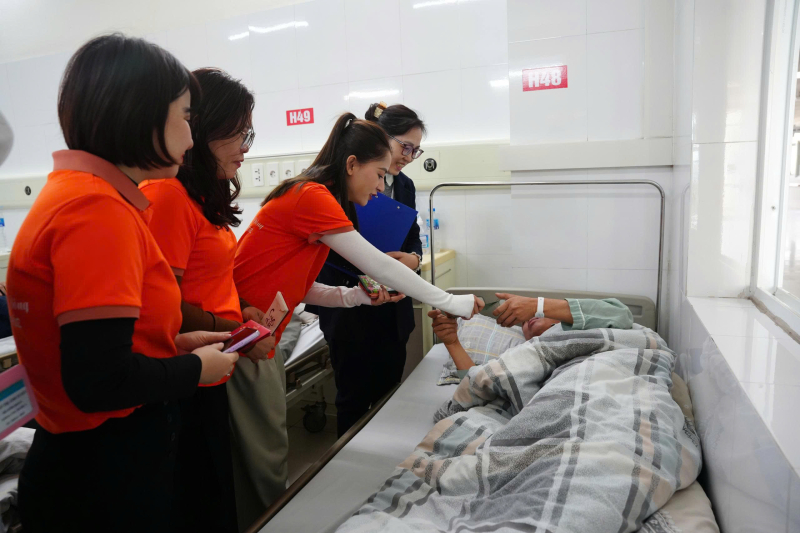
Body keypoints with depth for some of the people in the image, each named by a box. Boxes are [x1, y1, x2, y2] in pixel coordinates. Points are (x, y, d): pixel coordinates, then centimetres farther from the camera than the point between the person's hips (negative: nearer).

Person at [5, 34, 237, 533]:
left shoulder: (71, 191, 4)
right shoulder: (97, 210, -24)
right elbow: (101, 380, -28)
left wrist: (175, 342, 5)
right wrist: (197, 368, -12)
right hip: (108, 473, -8)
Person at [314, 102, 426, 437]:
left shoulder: (405, 186, 9)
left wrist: (413, 258, -9)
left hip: (393, 310, 6)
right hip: (349, 310, -6)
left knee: (389, 394, 15)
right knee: (354, 399, 8)